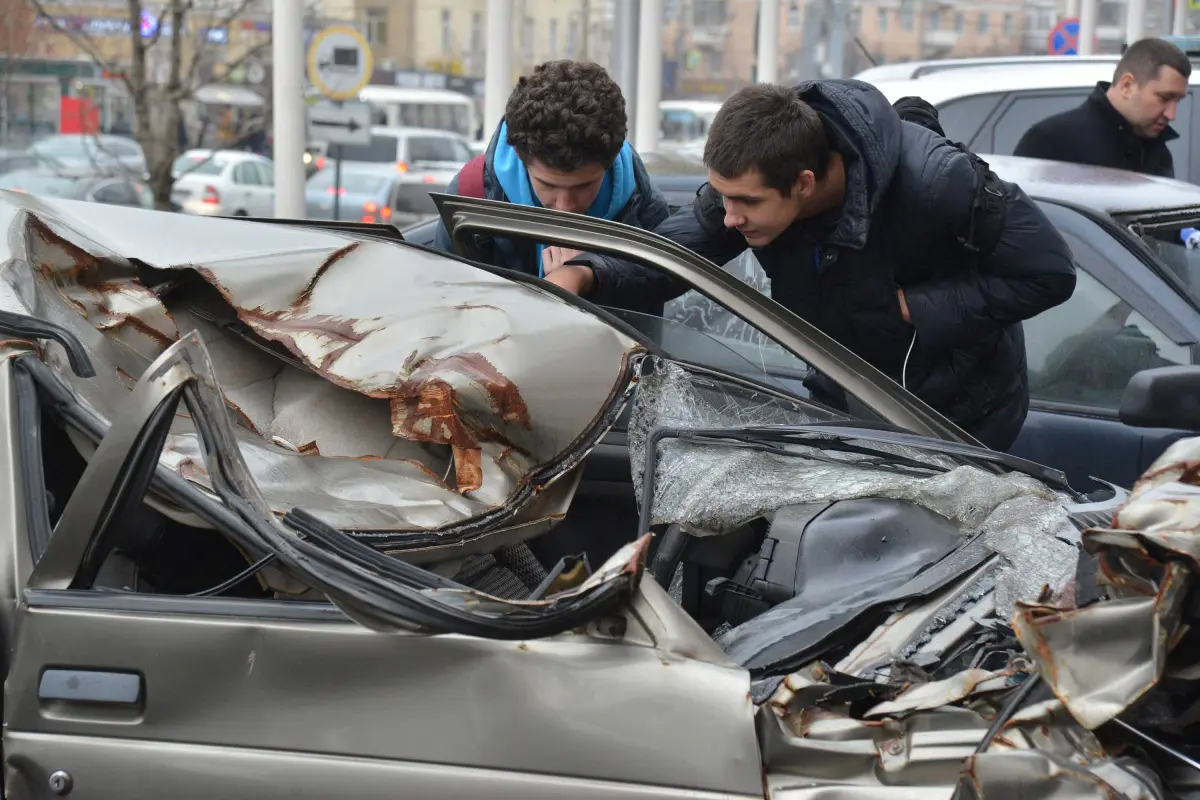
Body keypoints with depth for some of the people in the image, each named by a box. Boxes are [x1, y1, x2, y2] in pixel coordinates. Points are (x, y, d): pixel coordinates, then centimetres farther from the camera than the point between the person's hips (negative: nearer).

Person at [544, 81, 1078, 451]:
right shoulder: (747, 181, -21)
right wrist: (583, 274, -39)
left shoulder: (935, 182, -36)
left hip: (963, 414, -5)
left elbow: (1050, 272, -28)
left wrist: (914, 307, -31)